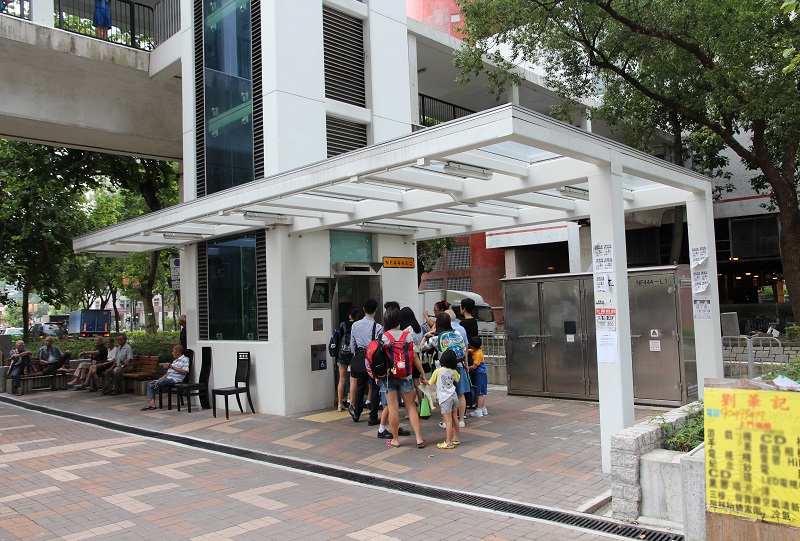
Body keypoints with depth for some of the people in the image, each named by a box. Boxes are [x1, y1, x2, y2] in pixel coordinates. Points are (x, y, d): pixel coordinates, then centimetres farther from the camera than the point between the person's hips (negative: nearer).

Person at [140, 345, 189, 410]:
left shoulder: (185, 359, -1)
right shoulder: (175, 361, 25)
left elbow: (185, 371, -16)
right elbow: (168, 373, 20)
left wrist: (172, 367, -15)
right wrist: (159, 380, 8)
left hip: (175, 379, -10)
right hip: (168, 378, 10)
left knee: (161, 380, -35)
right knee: (150, 384, 0)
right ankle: (152, 403, -13)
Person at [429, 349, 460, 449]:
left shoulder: (437, 371, -9)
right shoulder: (453, 372, 6)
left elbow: (431, 383, 3)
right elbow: (458, 379, 28)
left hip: (445, 398, -6)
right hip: (454, 396, 6)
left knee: (448, 421, -6)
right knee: (455, 418, 14)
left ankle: (449, 442, -3)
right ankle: (456, 439, 25)